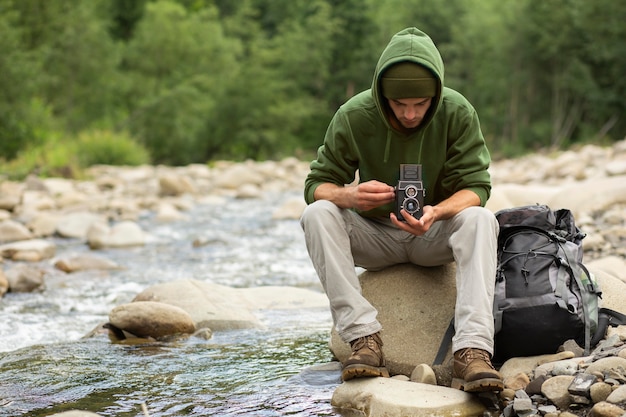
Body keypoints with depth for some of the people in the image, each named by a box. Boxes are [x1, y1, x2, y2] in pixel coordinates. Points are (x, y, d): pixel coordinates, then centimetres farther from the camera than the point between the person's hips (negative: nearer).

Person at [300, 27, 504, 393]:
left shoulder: (458, 112, -13)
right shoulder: (353, 116, -13)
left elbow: (476, 186, -14)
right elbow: (317, 184, -10)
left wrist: (437, 212, -36)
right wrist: (349, 195, -35)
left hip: (435, 236, 0)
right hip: (375, 236, 1)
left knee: (480, 219, -32)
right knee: (317, 214, -28)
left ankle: (472, 350, -42)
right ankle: (365, 338, -34)